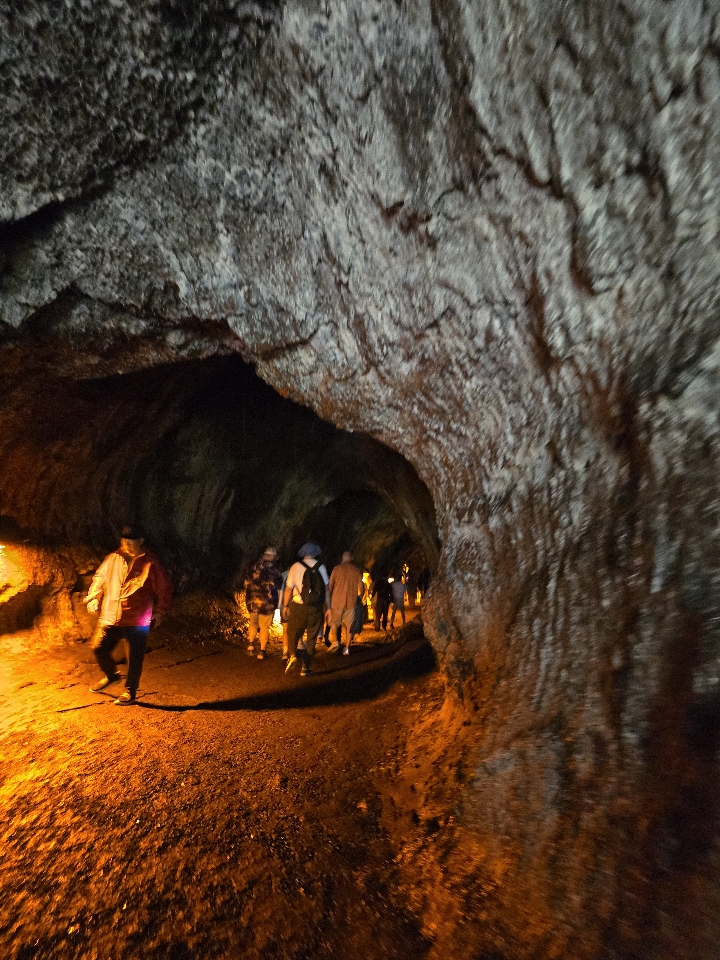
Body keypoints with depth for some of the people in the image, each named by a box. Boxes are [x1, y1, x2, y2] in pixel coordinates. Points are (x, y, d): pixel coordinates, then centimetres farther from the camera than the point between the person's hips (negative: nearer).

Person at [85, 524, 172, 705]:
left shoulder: (150, 563, -10)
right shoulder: (114, 558, 1)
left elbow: (164, 589, -5)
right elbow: (100, 577, 14)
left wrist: (160, 611, -8)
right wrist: (93, 596, 2)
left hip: (137, 621, -4)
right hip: (110, 616, 4)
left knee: (135, 658, 5)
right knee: (100, 649, 13)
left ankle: (130, 691, 25)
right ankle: (111, 675, 42)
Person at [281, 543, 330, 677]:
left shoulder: (295, 567, -1)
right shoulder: (321, 567, 2)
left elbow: (288, 588, -1)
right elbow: (326, 589, -1)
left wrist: (285, 606, 10)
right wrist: (328, 608, 4)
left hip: (298, 607, -1)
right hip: (316, 608, 1)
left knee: (293, 633, 17)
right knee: (311, 638, 12)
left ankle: (293, 655, -6)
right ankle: (305, 667, 16)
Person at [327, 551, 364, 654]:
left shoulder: (337, 568, -1)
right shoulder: (357, 570, 3)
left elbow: (330, 585, 0)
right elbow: (361, 588, 2)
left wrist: (329, 598, 12)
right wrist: (359, 597, 21)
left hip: (337, 601, -1)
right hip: (351, 602, 2)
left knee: (334, 623, 13)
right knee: (348, 625, 12)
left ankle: (336, 641, -7)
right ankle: (347, 648, 10)